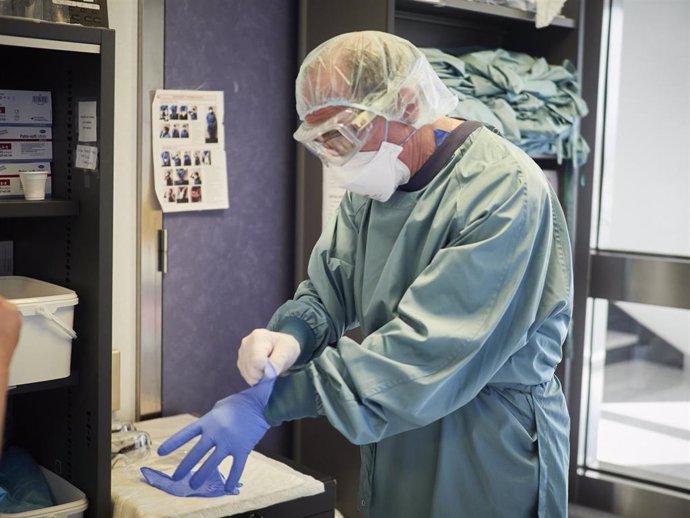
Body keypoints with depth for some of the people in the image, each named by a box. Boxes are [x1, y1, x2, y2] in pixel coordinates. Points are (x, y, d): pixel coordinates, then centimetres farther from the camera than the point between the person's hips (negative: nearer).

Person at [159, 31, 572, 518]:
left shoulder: (505, 195, -23)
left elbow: (427, 355, -29)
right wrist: (291, 336, -18)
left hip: (488, 464, -6)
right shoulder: (374, 181, 2)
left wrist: (268, 404, -29)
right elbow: (329, 288, 6)